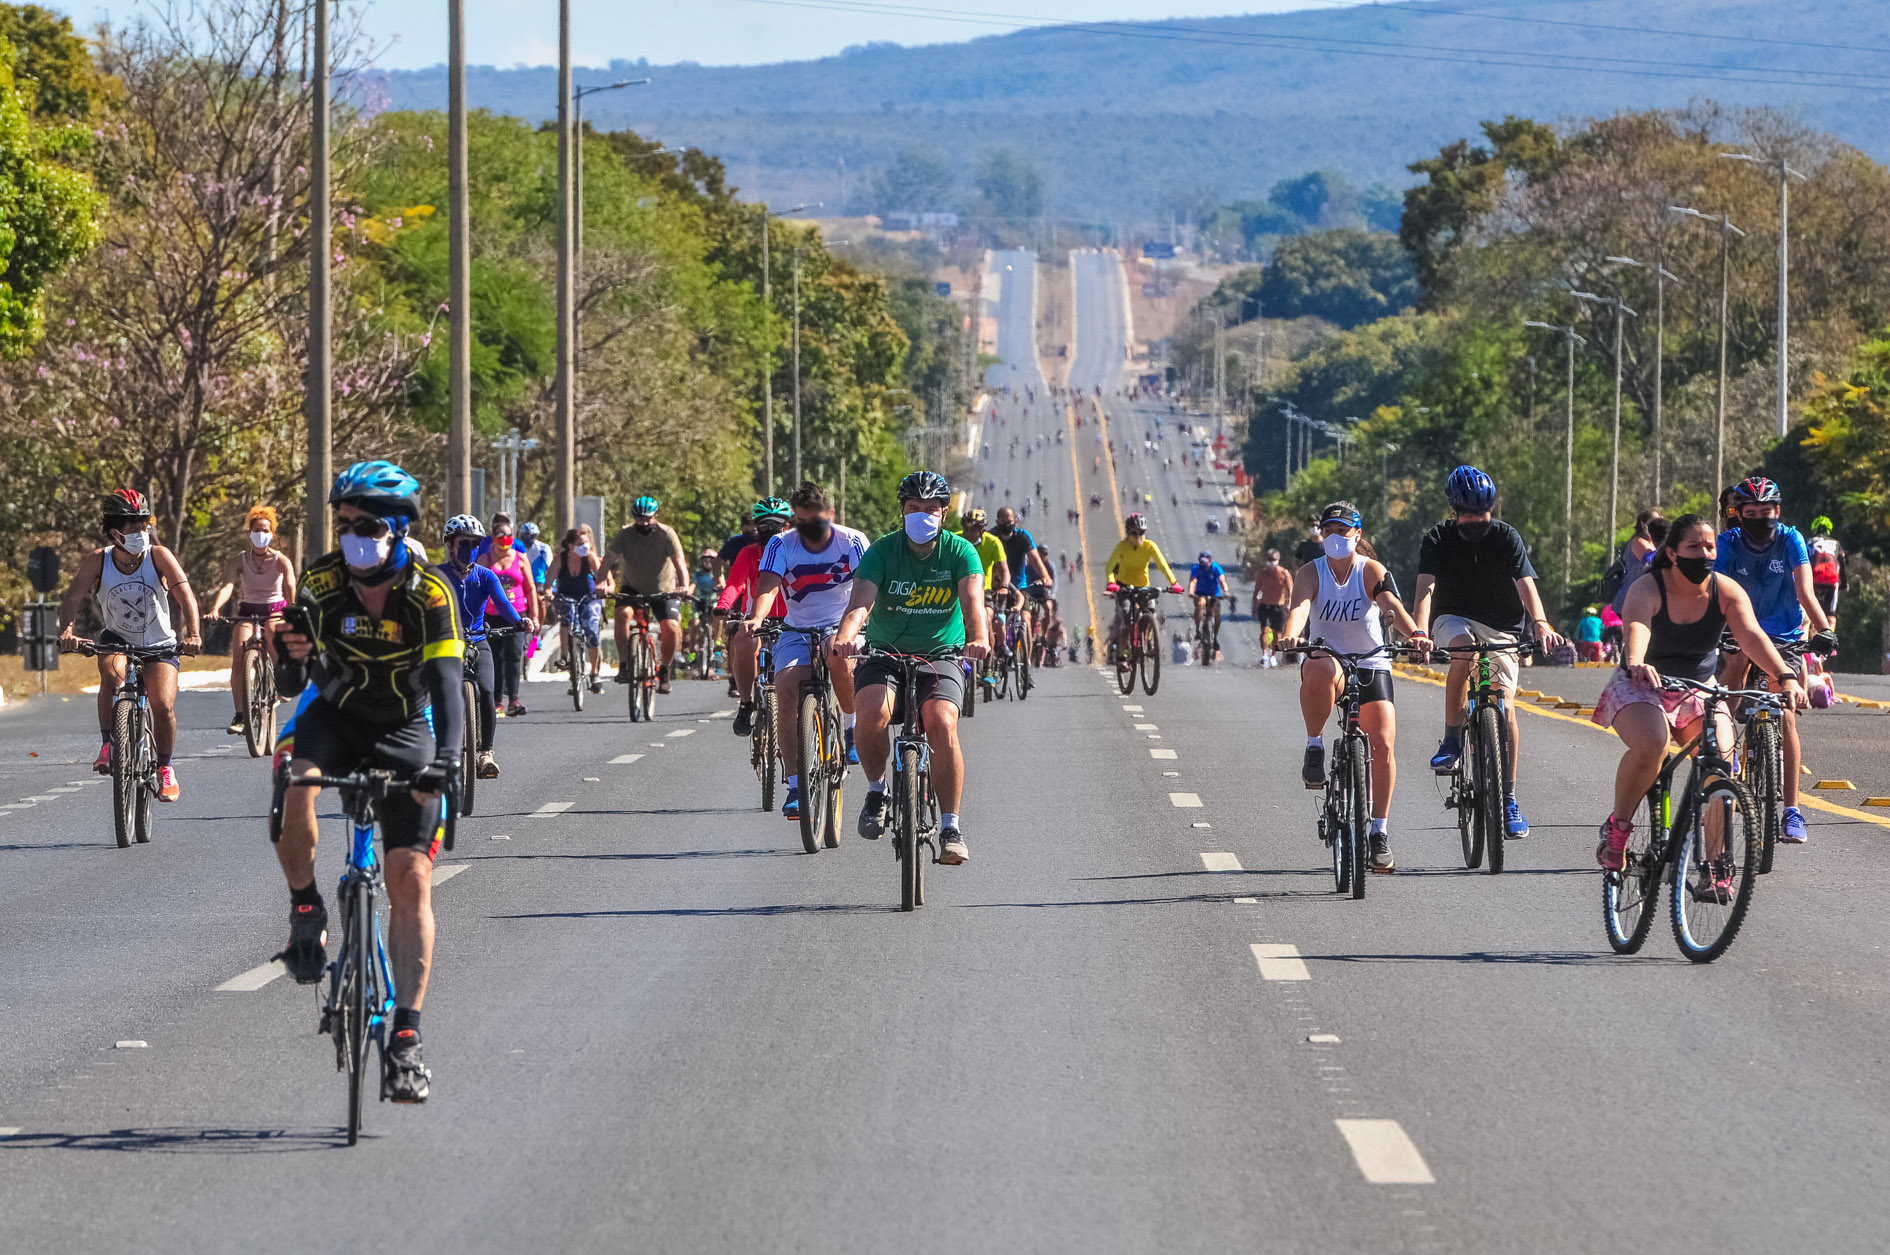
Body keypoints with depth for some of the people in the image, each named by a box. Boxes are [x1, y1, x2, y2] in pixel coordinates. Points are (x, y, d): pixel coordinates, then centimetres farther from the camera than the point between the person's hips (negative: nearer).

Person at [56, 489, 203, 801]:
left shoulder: (158, 556, -17)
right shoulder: (98, 561, -14)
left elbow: (185, 595, -25)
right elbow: (72, 600, -19)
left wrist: (192, 633, -42)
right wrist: (66, 631, -39)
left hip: (159, 645, 0)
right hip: (116, 639, 0)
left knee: (163, 705, -19)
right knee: (112, 673, -35)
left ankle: (165, 768, 7)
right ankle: (108, 746, -21)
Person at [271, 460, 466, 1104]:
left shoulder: (430, 593, -24)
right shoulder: (321, 582, -18)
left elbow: (446, 682, -33)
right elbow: (315, 674, -12)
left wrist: (445, 759, -48)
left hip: (405, 729, -1)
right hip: (336, 713, 1)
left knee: (411, 877, -10)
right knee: (292, 790, -34)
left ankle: (406, 1035, -4)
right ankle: (306, 911, -8)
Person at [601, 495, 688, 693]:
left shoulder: (666, 534, -16)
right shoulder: (625, 536, -14)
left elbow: (680, 562, -24)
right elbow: (608, 561, -23)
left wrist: (684, 586, -42)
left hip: (664, 590, -1)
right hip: (633, 588, 1)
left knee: (671, 628, -19)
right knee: (623, 613, -29)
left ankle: (664, 670, 4)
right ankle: (624, 665, -21)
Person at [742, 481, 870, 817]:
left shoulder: (852, 542, -8)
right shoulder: (781, 546, -7)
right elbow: (769, 586, -22)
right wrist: (756, 617, -43)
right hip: (797, 633, 1)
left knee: (839, 657, -37)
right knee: (786, 690, -24)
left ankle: (852, 728, -8)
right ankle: (795, 784, -20)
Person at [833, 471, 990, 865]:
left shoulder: (960, 552, -6)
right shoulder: (882, 551, -7)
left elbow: (972, 599, -23)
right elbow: (860, 602, -22)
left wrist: (977, 639, -44)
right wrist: (846, 636, -44)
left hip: (940, 656, 0)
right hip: (884, 655, 0)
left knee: (942, 725, -26)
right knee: (873, 711, -30)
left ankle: (950, 828, -16)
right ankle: (876, 790, -3)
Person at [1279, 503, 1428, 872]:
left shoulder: (1372, 571, -6)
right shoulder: (1311, 573, -5)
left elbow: (1392, 605, -24)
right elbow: (1300, 607, -24)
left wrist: (1414, 633, -44)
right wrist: (1291, 635, -47)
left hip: (1371, 665, 1)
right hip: (1327, 658, -1)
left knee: (1384, 743, -13)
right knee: (1321, 670, -40)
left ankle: (1379, 832, -3)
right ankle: (1315, 749, -21)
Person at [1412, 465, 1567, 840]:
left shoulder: (1506, 536, -11)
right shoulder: (1438, 539, -11)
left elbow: (1526, 583, -23)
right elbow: (1426, 587, -24)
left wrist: (1540, 623, -43)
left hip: (1501, 626, 1)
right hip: (1455, 618, -1)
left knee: (1505, 707, -13)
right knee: (1462, 649, -37)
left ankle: (1508, 799, -4)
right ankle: (1451, 740, -22)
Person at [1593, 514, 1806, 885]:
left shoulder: (1727, 592, -10)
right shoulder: (1647, 590, -19)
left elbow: (1752, 636, -25)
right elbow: (1637, 628, -40)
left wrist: (1786, 677, -43)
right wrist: (1636, 664, -63)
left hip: (1698, 693, 3)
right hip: (1642, 688, -3)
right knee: (1650, 746, -35)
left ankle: (1717, 868, -16)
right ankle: (1618, 826, -10)